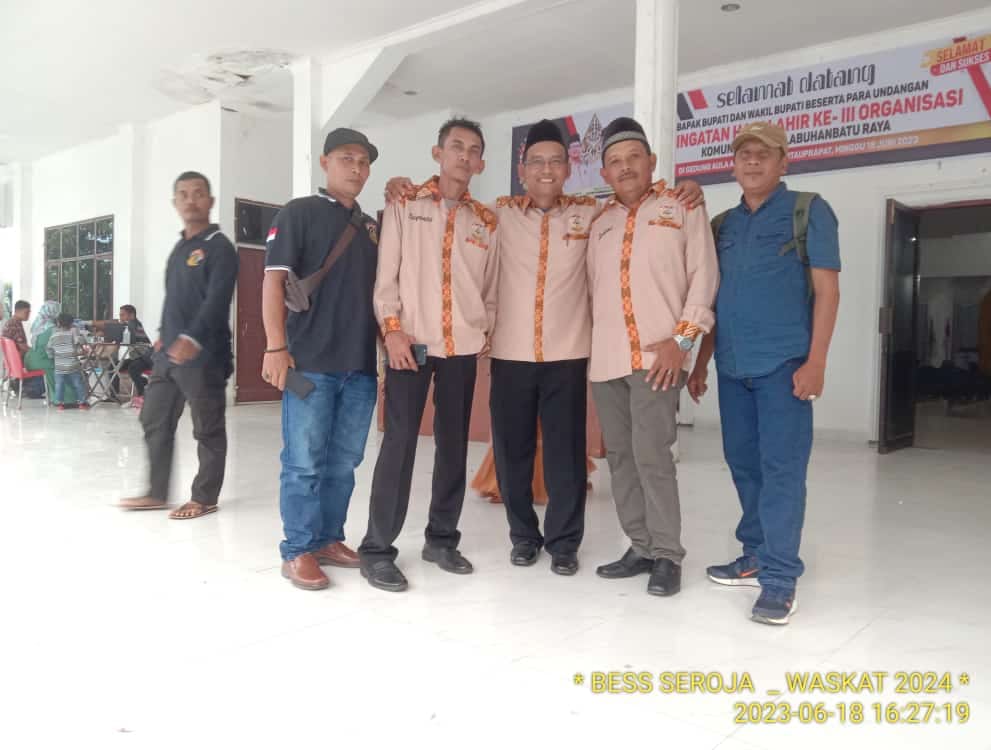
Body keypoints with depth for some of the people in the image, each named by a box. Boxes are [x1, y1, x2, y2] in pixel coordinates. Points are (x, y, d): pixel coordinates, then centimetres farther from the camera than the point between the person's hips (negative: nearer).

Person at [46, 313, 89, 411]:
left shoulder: (54, 335, 8)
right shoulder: (73, 332, -2)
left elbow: (48, 348, 14)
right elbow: (80, 340, -17)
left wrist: (52, 357, 26)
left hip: (59, 367, 2)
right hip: (73, 366, -2)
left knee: (59, 385, 7)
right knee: (78, 384, 6)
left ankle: (60, 403, 6)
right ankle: (81, 402, 9)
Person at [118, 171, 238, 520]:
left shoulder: (219, 247, -7)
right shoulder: (179, 247, 18)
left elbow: (216, 300, -19)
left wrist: (192, 339, -29)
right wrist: (164, 336, 19)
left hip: (203, 354, -8)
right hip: (170, 353, 9)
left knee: (208, 429, 1)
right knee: (154, 421, 11)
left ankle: (205, 497, 11)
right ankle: (156, 493, 21)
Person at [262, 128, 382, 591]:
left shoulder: (370, 226, 18)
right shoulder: (299, 213, 1)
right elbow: (273, 280, -6)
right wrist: (276, 346, -14)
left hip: (361, 365, 6)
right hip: (311, 362, -5)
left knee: (344, 461, 10)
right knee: (305, 462, -1)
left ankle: (328, 539, 23)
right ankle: (298, 551, 9)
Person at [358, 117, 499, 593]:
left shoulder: (486, 221, 13)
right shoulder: (405, 206, 5)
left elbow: (490, 286, 14)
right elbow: (386, 273, -1)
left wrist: (486, 331, 3)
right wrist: (392, 328, -10)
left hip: (463, 347, 4)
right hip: (411, 341, -3)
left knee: (454, 444, 7)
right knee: (399, 441, -5)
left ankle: (442, 538, 21)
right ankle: (377, 549, 4)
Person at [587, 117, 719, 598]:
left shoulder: (682, 208, 5)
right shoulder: (599, 223, 19)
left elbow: (704, 276, -2)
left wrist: (682, 339, -11)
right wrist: (593, 344, 10)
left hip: (656, 356, -5)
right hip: (605, 359, 5)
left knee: (651, 455, -11)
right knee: (619, 456, 8)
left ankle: (667, 555, 3)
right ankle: (640, 548, 19)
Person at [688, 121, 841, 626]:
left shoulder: (809, 211, 1)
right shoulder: (722, 224, 15)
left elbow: (827, 290, -5)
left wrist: (815, 361, -13)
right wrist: (701, 362, 15)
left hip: (783, 364, -5)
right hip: (732, 367, 5)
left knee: (781, 469, -5)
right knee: (743, 464, 11)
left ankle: (780, 577, 1)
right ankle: (756, 555, 24)